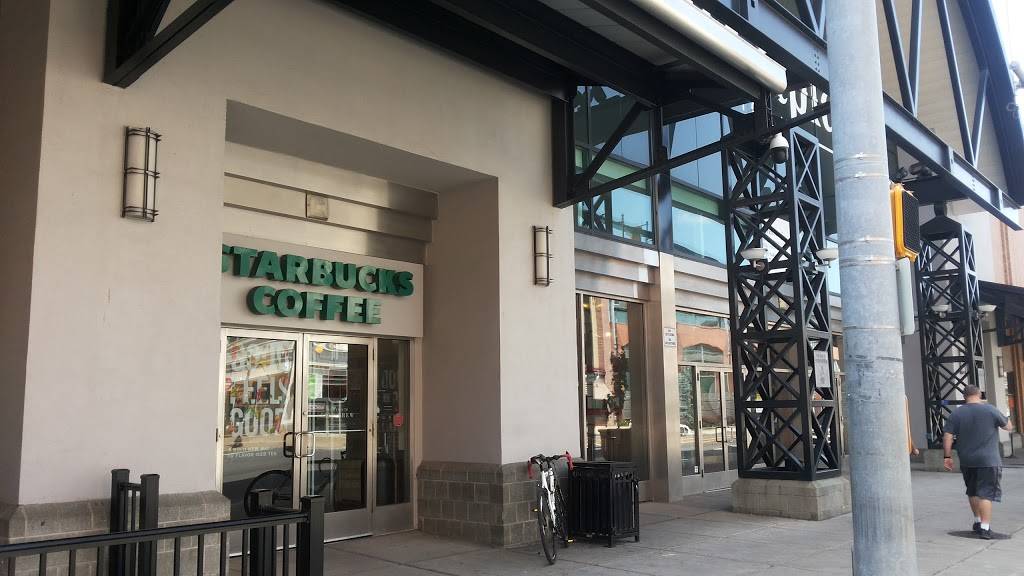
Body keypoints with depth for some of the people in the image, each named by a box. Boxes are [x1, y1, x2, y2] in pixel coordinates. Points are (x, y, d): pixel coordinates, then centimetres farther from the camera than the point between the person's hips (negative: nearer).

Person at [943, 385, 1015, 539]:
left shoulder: (956, 414, 1)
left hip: (966, 462, 3)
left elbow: (947, 436, -3)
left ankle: (978, 521, 28)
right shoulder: (990, 410, -7)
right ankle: (985, 528, -6)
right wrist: (1009, 423, 29)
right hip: (988, 461, -3)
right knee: (986, 494, -2)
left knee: (973, 492, 19)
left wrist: (947, 456, 3)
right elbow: (1008, 426, 7)